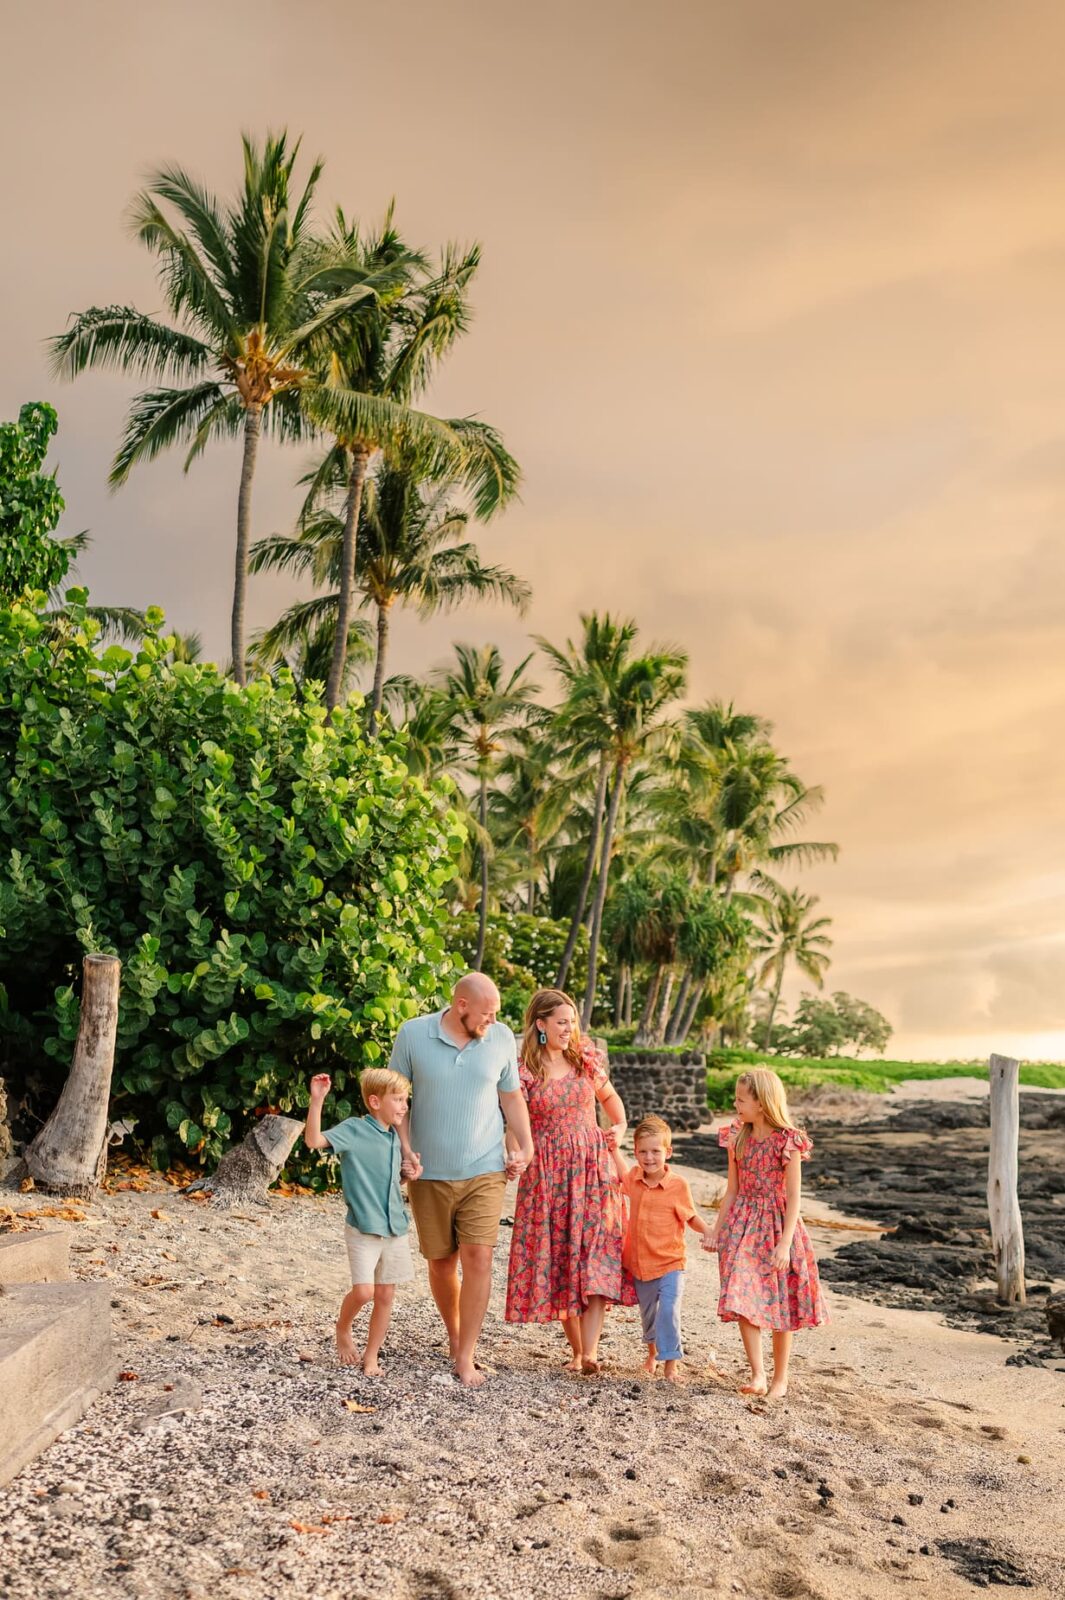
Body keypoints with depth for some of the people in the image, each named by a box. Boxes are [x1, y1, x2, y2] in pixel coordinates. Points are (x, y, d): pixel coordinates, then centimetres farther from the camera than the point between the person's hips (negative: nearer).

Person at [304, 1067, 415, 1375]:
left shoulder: (395, 1138, 9)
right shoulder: (354, 1129, -11)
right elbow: (314, 1140, -26)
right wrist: (316, 1100, -34)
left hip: (395, 1228, 6)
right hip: (363, 1229, -6)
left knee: (386, 1295, 8)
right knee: (363, 1291, -12)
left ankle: (370, 1358, 23)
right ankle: (343, 1328, 20)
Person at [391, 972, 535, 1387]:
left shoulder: (502, 1038, -3)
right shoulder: (413, 1034, -9)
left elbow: (511, 1095, 9)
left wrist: (525, 1146, 1)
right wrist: (404, 1149, -9)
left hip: (484, 1171, 0)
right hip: (429, 1173, 0)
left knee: (478, 1258, -9)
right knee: (440, 1261, 12)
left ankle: (466, 1358, 1)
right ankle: (454, 1334, 36)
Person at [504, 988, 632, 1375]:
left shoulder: (585, 1058, 4)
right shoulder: (524, 1070, -5)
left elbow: (609, 1096, 21)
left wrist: (621, 1126, 6)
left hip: (592, 1167, 2)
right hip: (547, 1174, -2)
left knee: (597, 1255, -9)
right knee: (557, 1258, 3)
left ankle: (590, 1351, -12)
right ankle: (576, 1350, 16)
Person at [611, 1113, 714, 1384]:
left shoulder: (678, 1185, -14)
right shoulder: (634, 1178, -4)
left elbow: (690, 1217, -4)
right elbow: (621, 1169, 18)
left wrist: (707, 1230, -19)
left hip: (669, 1263, -4)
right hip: (639, 1263, 4)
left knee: (668, 1311, -15)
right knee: (647, 1313, 20)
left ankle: (671, 1362, 0)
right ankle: (653, 1352, 44)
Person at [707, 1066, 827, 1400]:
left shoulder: (787, 1141, -13)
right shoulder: (738, 1138, 3)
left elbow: (794, 1197, -12)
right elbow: (732, 1190, 10)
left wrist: (785, 1243, -17)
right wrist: (717, 1231, 10)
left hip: (776, 1225, -4)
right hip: (743, 1225, 4)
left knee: (780, 1307, 7)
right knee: (743, 1300, -8)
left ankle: (780, 1378, 21)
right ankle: (757, 1375, -2)